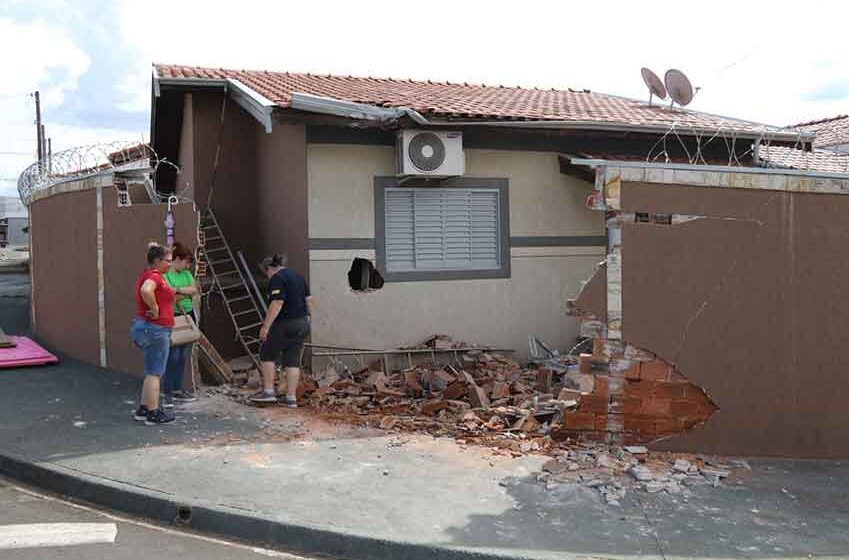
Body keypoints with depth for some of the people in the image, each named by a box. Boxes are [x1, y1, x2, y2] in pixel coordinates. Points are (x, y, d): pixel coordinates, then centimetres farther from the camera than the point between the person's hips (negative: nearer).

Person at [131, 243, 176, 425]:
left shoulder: (146, 274, 13)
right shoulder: (154, 276, -17)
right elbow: (146, 291, -39)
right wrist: (155, 309, -25)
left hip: (145, 326, 10)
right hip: (156, 329, -10)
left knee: (151, 372, 18)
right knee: (155, 373, -2)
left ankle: (143, 409, 25)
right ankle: (153, 413, 5)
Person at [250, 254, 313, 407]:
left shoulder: (277, 279, -12)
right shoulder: (298, 276, 14)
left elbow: (276, 304, -21)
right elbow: (309, 300, 16)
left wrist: (265, 326, -20)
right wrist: (308, 317, 23)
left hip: (285, 325, -8)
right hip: (302, 324, 8)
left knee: (267, 354, 9)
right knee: (293, 360, 10)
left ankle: (268, 392, 10)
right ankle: (291, 398, 10)